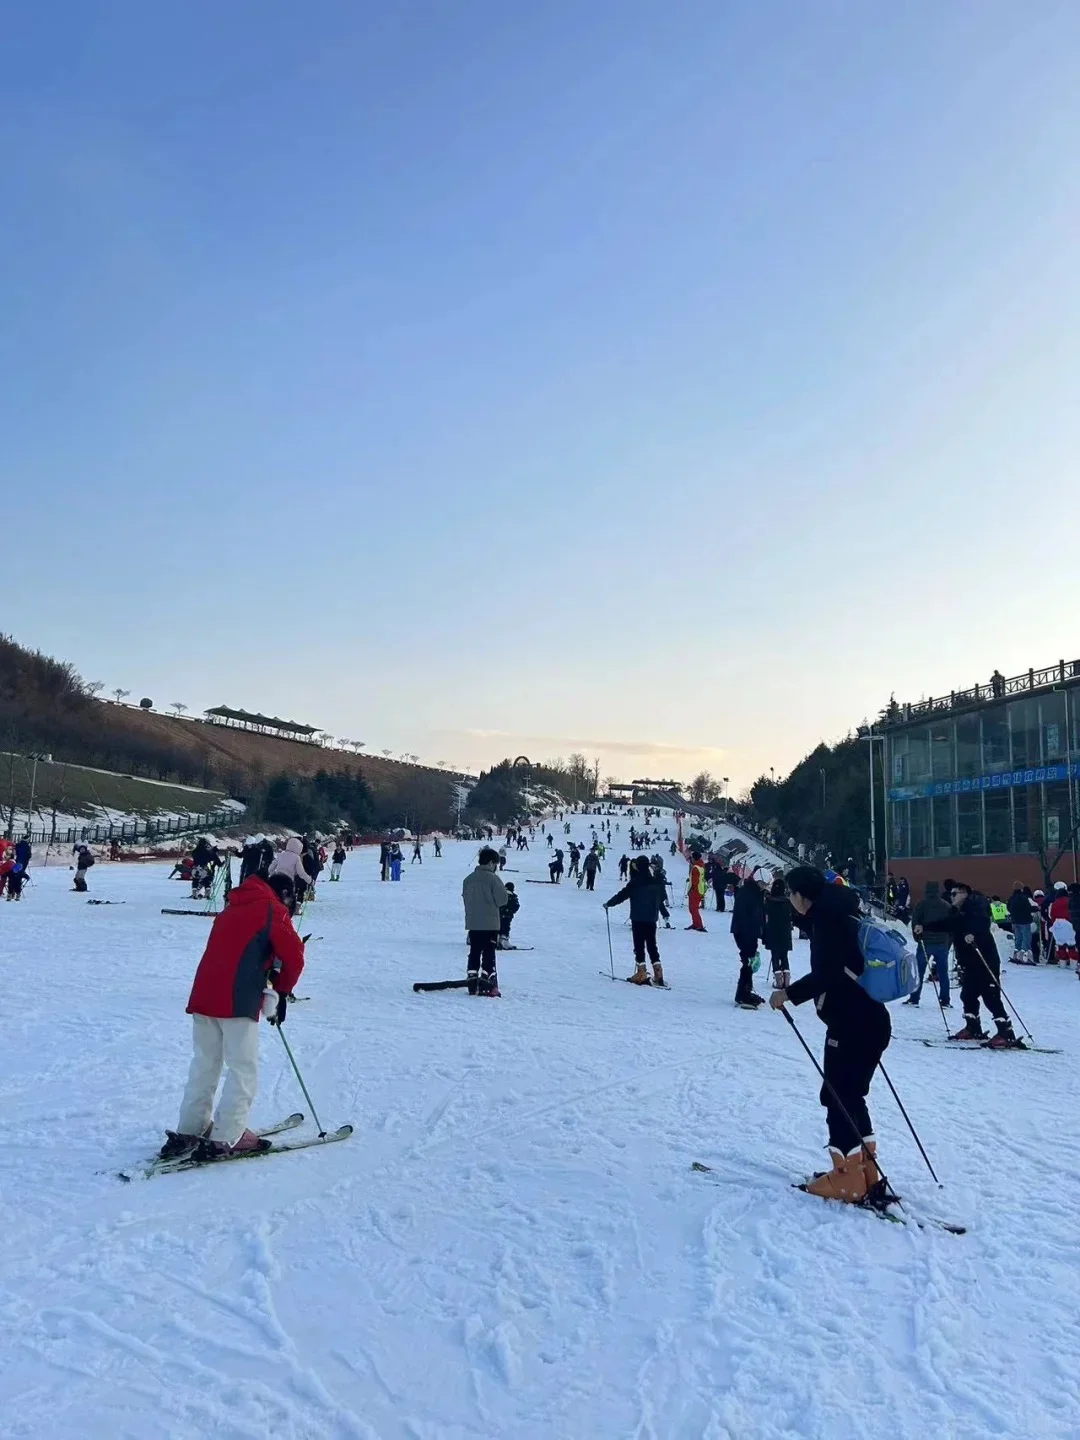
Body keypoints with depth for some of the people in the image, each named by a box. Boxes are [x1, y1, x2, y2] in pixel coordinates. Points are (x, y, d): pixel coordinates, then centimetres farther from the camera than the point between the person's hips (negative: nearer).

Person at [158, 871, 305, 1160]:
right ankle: (225, 1138, -2)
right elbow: (294, 956, -4)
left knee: (204, 1065, 16)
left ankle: (188, 1131, 19)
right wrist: (282, 991, 11)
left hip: (203, 994, 7)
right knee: (243, 1070, 0)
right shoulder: (273, 910, 2)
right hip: (238, 999, -7)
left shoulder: (233, 906, 24)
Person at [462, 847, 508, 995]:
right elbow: (502, 900, -13)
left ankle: (473, 984, 12)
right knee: (488, 954, 0)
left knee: (474, 953, 12)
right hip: (490, 923, -6)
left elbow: (465, 899, 12)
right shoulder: (493, 878, -14)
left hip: (472, 923, 6)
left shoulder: (468, 879, 6)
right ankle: (486, 985, -2)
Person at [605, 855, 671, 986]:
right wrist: (665, 915, 32)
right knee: (652, 946, 12)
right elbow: (663, 899, 16)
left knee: (639, 946, 1)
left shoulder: (635, 883, -14)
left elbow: (621, 895, -10)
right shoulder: (657, 882, 3)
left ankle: (641, 974, -2)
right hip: (652, 919, 6)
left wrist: (608, 904, 4)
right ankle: (658, 975, 10)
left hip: (638, 919, -5)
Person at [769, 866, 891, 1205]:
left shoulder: (826, 919, -15)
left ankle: (848, 1179, 5)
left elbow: (827, 973, -24)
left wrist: (790, 993, -14)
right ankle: (865, 1170, 23)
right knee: (850, 1095, 17)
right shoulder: (841, 913, 14)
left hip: (851, 1024, -10)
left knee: (838, 1096, 0)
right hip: (870, 1020, 10)